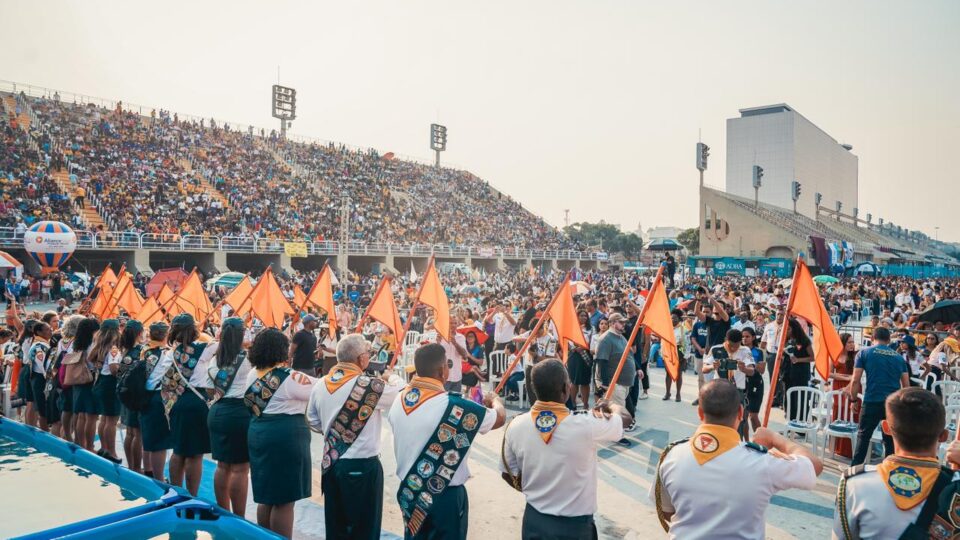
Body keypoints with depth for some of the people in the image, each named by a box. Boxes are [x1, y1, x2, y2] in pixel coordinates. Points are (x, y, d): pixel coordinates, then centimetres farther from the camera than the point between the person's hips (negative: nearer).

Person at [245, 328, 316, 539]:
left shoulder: (253, 374, 7)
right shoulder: (289, 377, -17)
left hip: (258, 434, 9)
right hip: (285, 438, -9)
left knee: (267, 497, 19)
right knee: (284, 500, 1)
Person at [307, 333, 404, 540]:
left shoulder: (320, 385, -1)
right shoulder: (370, 386, -20)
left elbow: (313, 422, 11)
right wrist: (394, 378, 14)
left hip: (330, 463, 6)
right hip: (362, 466, -6)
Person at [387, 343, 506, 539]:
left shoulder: (399, 400, -7)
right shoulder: (453, 406, -23)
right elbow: (499, 417, -8)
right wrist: (494, 400, 13)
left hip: (409, 491, 5)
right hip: (445, 495, -5)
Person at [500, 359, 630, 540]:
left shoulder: (516, 426, -14)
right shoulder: (585, 425, -24)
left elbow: (508, 474, 0)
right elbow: (625, 417, -4)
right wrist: (609, 405, 17)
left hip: (534, 520, 3)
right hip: (575, 525, -3)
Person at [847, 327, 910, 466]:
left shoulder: (864, 353, 2)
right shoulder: (899, 357, 13)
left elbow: (855, 380, -4)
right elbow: (906, 385, 13)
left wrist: (854, 399, 7)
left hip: (872, 402, -3)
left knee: (863, 437, 8)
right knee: (890, 439, 12)